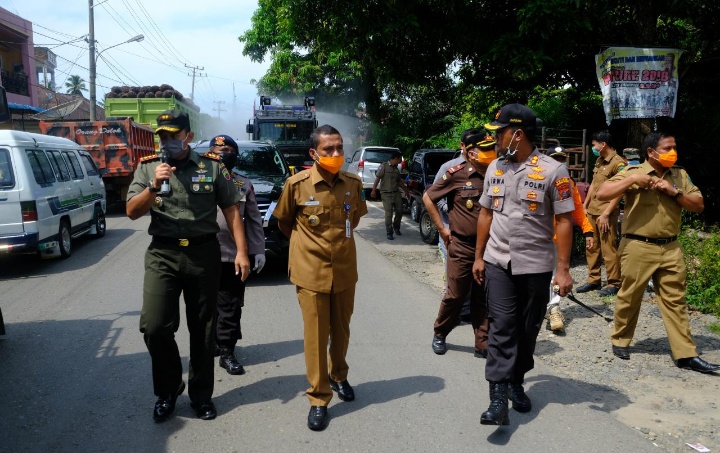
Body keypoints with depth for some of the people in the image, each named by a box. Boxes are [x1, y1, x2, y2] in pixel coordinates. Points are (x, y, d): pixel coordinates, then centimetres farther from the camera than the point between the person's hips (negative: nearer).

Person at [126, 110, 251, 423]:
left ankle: (201, 394, 23)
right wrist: (154, 186, -16)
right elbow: (132, 213, 0)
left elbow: (231, 210, 3)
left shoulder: (212, 167, 3)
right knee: (154, 326, -9)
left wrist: (241, 251, -5)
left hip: (204, 253, 0)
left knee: (203, 329, 7)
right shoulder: (147, 168, 6)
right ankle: (168, 389, 16)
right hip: (163, 254, 1)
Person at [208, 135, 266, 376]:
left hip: (234, 256, 0)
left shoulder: (244, 185, 9)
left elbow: (254, 220, 8)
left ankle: (226, 352, 10)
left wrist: (258, 250, 2)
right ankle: (216, 343, 29)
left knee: (231, 307, 2)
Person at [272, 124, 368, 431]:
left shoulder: (353, 184, -2)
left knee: (341, 331, 17)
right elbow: (284, 221, 5)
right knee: (315, 336, 2)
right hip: (311, 271, -3)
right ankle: (318, 398, 15)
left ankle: (338, 376, 41)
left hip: (345, 269, 3)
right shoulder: (297, 184, -11)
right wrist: (304, 246, 7)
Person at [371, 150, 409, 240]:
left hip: (396, 193, 6)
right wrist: (374, 190, -14)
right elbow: (377, 178, -8)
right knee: (388, 214, -6)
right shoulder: (384, 166, -6)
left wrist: (405, 190, 25)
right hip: (386, 194, -6)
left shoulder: (396, 169, 14)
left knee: (399, 211, 6)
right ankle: (389, 233, 3)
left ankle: (396, 227, 30)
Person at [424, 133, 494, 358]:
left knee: (483, 298, 9)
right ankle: (439, 334, 29)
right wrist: (441, 228, -1)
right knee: (455, 295, 7)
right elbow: (428, 197, 0)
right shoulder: (457, 174, -10)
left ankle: (483, 344, 19)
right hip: (461, 246, -3)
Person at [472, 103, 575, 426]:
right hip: (498, 263, 2)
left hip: (536, 266, -2)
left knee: (527, 329, 10)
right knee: (502, 326, -5)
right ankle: (498, 396, -6)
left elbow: (564, 221, -8)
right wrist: (479, 257, 10)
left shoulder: (552, 171, -9)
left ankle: (516, 383, 29)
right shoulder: (495, 167, 5)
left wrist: (563, 269, -11)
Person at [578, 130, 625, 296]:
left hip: (606, 213, -8)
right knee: (592, 247, 13)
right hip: (592, 211, 8)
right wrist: (584, 205, 19)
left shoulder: (618, 163, -12)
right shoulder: (599, 161, 14)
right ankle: (594, 280, 22)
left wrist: (606, 214, -18)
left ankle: (614, 283, 6)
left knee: (608, 249, -3)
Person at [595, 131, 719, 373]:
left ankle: (686, 354, 11)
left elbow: (699, 205, 7)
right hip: (638, 247, -4)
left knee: (675, 301, 6)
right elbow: (602, 194, -12)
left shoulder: (680, 175, 10)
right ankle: (620, 340, 25)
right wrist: (631, 179, -20)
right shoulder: (633, 172, -3)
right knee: (629, 297, 8)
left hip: (671, 248, 4)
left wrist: (675, 192, -8)